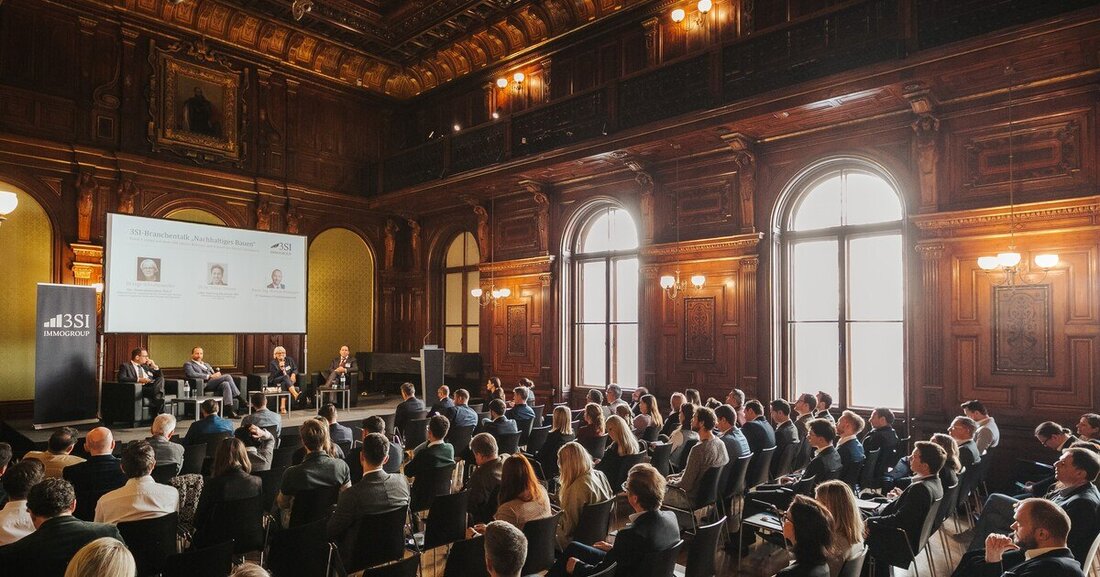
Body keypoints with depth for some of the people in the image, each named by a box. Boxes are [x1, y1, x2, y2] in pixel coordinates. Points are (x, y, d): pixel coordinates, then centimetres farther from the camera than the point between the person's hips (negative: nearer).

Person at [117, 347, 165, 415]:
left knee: (161, 378, -26)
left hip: (150, 387, 5)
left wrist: (155, 367, 14)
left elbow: (160, 377, 30)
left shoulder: (146, 367, 29)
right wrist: (138, 379, -20)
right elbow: (121, 379, -8)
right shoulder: (125, 366, 12)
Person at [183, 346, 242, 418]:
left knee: (225, 384, -31)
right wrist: (209, 376, -16)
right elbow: (192, 374, -8)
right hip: (204, 385, -6)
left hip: (213, 384, 6)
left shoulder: (206, 364, 34)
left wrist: (217, 374, 1)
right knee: (228, 376, -26)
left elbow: (214, 374, 28)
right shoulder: (188, 364, 12)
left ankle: (230, 411, -36)